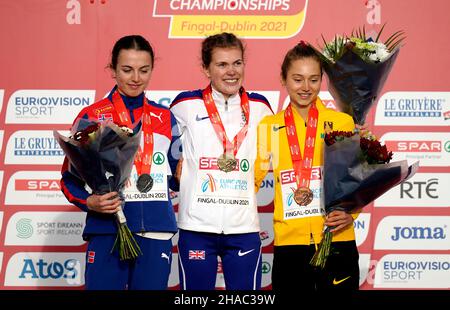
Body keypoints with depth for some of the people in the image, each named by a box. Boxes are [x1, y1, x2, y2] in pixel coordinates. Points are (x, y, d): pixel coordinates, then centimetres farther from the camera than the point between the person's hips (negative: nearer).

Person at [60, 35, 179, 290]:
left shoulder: (165, 118, 12)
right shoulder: (92, 116, 3)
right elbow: (70, 177, 3)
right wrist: (89, 201, -14)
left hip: (157, 233, 3)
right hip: (107, 232, -3)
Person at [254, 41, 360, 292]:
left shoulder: (342, 122, 3)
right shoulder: (269, 127, 8)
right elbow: (252, 178, 14)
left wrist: (351, 212, -10)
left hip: (337, 241, -1)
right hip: (289, 243, 1)